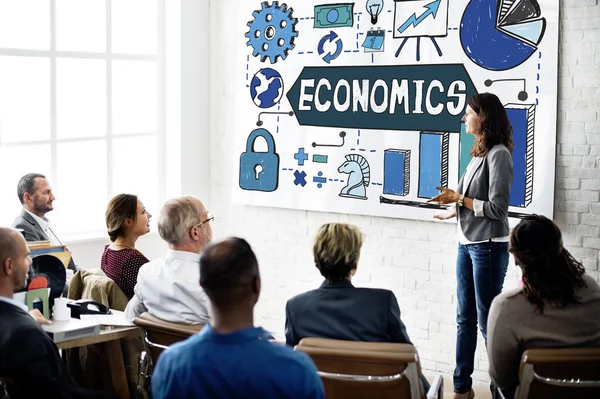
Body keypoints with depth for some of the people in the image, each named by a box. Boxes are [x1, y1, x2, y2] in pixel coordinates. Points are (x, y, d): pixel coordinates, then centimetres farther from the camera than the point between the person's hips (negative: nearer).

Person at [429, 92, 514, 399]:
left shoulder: (498, 154, -14)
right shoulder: (479, 153, 9)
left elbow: (497, 208, -17)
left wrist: (458, 198, -12)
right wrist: (453, 211, 20)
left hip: (488, 247, -8)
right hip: (466, 243, 8)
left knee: (488, 320, 0)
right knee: (464, 318, 12)